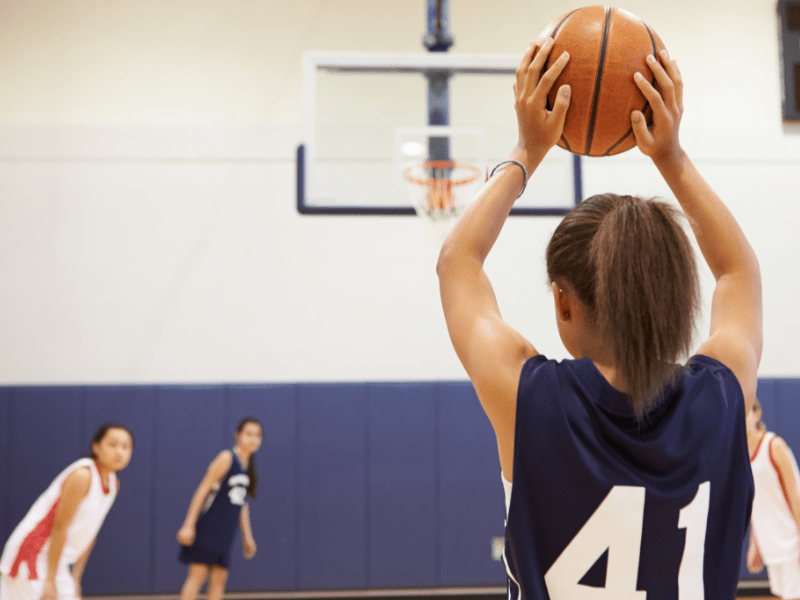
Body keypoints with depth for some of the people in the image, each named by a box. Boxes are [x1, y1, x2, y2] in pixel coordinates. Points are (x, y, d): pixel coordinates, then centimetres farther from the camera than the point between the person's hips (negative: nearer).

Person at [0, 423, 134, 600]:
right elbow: (59, 528, -22)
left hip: (56, 561, 9)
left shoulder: (112, 484, 6)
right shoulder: (81, 476, -20)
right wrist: (50, 582, -23)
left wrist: (75, 579, 11)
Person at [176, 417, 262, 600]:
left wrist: (247, 536, 18)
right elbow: (203, 490, -14)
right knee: (198, 574, -10)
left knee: (219, 578, 5)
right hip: (207, 527, -8)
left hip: (225, 531, 8)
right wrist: (189, 525, -19)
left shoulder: (248, 466, 12)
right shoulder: (227, 458, -11)